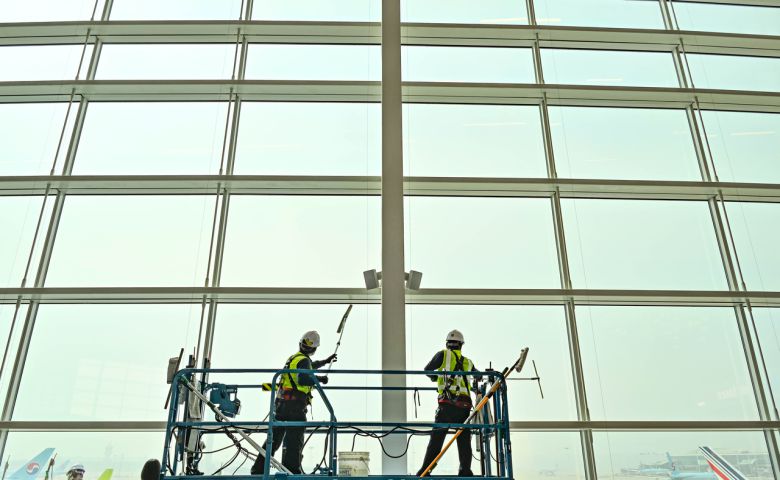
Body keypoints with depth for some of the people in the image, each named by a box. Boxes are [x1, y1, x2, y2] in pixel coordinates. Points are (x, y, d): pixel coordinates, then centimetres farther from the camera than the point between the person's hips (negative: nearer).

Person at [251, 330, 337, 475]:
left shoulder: (293, 358, 20)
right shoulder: (304, 360, -8)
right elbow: (303, 379, -25)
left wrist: (325, 361, 48)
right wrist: (319, 379, -11)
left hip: (281, 402, 8)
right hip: (295, 404, -8)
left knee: (274, 436, 11)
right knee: (294, 438, -5)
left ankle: (259, 468, 12)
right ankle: (292, 469, -8)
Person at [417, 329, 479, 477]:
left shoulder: (443, 355, 6)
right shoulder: (468, 362, 17)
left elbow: (427, 370, 17)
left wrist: (434, 377, 38)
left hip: (447, 404, -2)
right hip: (465, 405, 2)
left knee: (436, 439, 1)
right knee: (464, 441, 8)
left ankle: (425, 470, -3)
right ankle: (465, 470, -1)